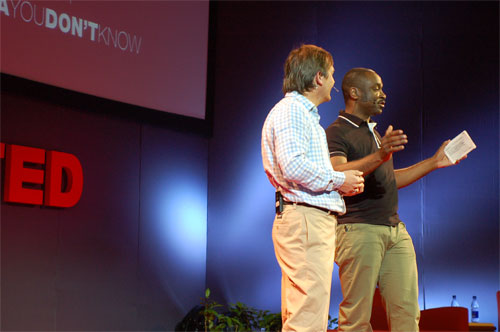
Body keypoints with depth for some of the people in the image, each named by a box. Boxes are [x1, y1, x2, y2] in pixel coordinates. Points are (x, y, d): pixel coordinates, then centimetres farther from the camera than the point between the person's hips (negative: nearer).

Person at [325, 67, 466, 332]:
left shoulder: (374, 133, 25)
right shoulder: (336, 133, -4)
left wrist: (434, 162, 28)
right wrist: (379, 156, -33)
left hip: (395, 230, 8)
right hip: (359, 230, -8)